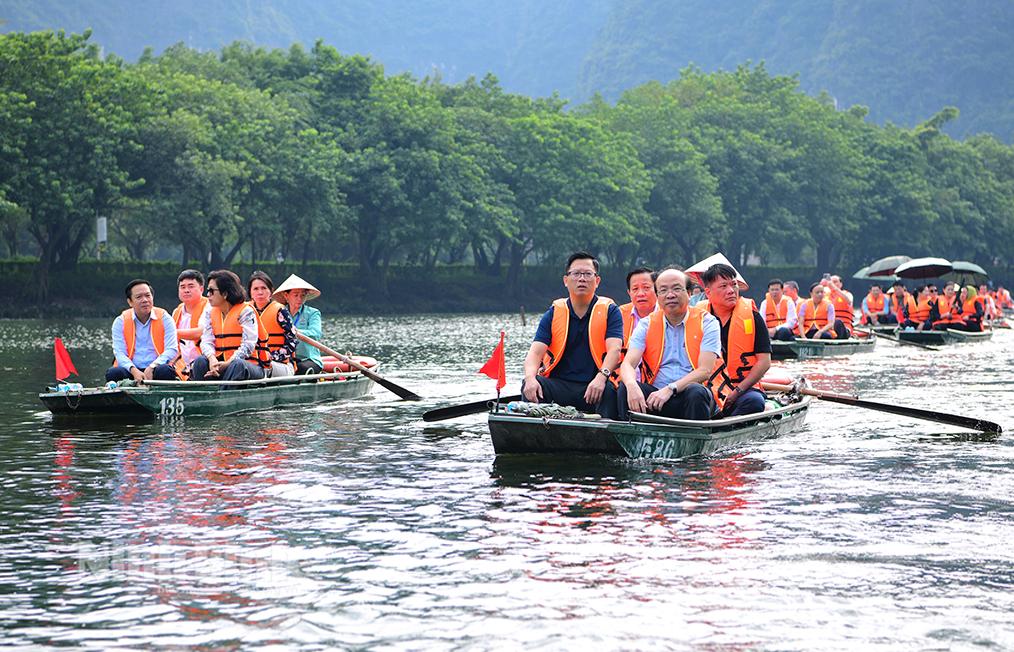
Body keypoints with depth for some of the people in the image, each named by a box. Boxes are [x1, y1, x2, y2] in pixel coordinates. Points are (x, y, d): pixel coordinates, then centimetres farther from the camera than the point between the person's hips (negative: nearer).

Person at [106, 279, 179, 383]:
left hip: (155, 371, -1)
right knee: (113, 373, -30)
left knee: (166, 371, -34)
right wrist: (134, 370, -23)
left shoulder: (164, 319, 7)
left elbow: (172, 350, -3)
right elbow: (119, 353, -2)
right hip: (131, 372, 1)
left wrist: (152, 367, -21)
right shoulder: (120, 322, 9)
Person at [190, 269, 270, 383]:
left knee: (237, 365, -38)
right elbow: (207, 341, 0)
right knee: (200, 362, -22)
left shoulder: (246, 312, -7)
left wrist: (226, 364, -28)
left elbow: (248, 345, -17)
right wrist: (212, 359, -23)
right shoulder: (210, 314, 13)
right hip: (222, 363, 5)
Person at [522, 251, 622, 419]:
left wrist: (601, 377, -29)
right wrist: (530, 378, -23)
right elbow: (535, 352, 0)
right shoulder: (553, 314, 12)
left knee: (609, 391, -34)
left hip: (594, 387, -2)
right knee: (530, 385, -26)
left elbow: (614, 350, -8)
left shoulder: (610, 312, 8)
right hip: (559, 385, 2)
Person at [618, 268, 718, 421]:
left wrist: (670, 389, -22)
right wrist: (632, 386, -27)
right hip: (655, 396, 2)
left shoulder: (706, 322, 2)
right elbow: (628, 363, -2)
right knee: (624, 389, -25)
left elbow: (705, 371, -8)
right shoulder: (646, 325, 10)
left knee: (696, 392, -34)